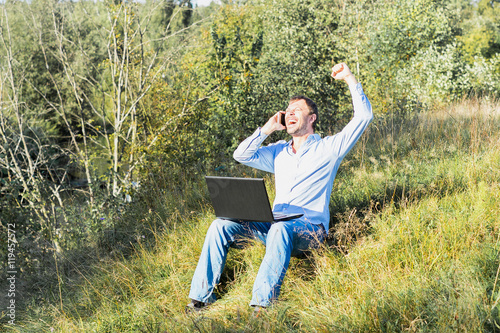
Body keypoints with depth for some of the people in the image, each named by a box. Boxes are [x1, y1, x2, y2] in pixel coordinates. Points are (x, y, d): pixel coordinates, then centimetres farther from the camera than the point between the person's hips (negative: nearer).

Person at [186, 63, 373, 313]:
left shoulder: (328, 148, 7)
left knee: (282, 228, -41)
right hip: (275, 224, 5)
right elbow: (241, 155, 15)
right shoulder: (279, 152, 23)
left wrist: (349, 79, 2)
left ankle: (263, 303, -43)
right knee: (221, 224, -14)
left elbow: (363, 116, 1)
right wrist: (267, 129, 13)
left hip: (310, 229, -5)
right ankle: (201, 295, -13)